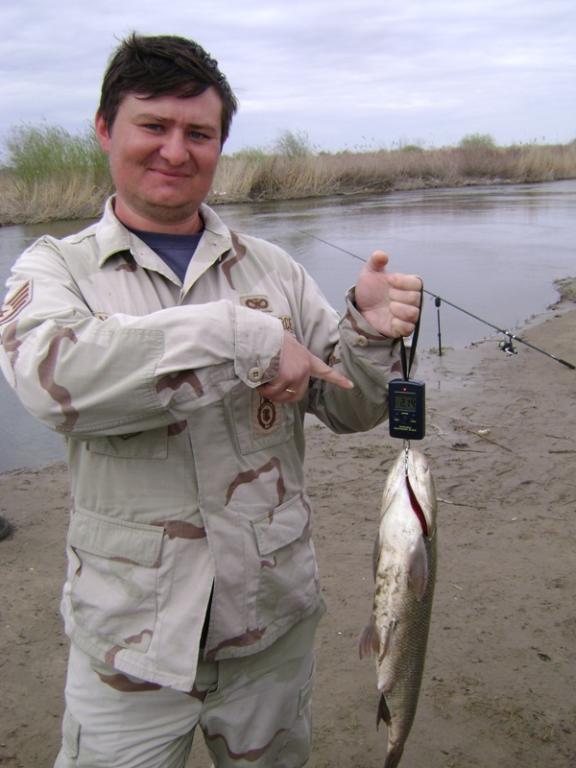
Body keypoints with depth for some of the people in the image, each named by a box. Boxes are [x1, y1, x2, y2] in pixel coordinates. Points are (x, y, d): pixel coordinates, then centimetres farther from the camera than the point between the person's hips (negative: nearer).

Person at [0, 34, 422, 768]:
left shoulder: (272, 269, 2)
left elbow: (350, 408, 3)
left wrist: (370, 330, -18)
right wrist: (249, 339, -28)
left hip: (273, 624, 3)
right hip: (129, 641, -2)